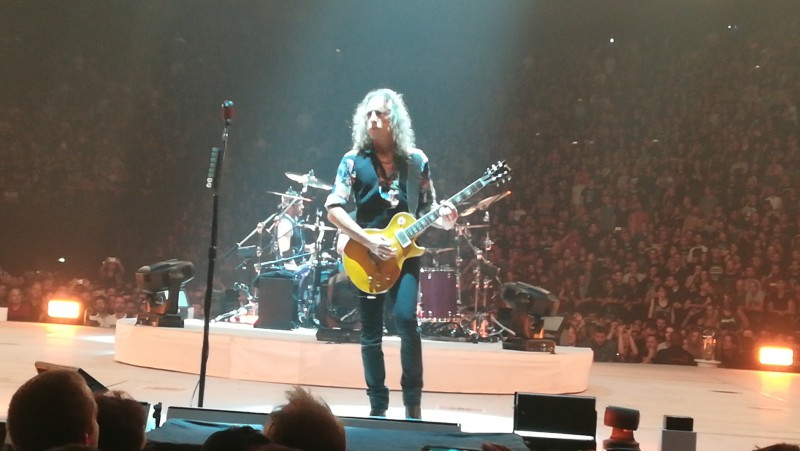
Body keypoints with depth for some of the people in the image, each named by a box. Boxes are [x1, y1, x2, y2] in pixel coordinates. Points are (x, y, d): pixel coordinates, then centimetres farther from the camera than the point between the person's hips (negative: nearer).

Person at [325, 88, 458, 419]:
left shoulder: (416, 160, 4)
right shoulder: (353, 160, -1)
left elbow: (427, 208, 11)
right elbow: (333, 209, -6)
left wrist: (443, 218, -12)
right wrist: (369, 242, -16)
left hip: (404, 251, 0)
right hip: (366, 253, 0)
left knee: (406, 318, -18)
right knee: (371, 332, 3)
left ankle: (413, 401, -5)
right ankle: (378, 406, 14)